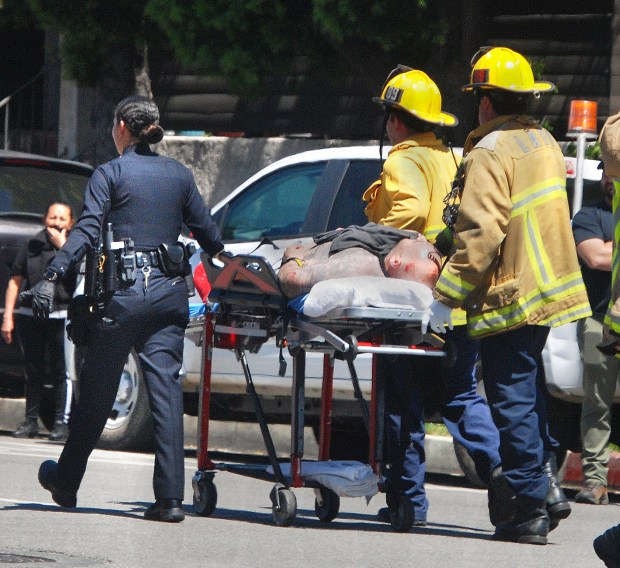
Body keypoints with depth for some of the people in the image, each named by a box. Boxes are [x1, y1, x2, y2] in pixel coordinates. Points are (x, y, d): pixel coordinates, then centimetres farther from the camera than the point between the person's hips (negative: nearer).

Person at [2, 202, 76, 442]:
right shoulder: (32, 246, 11)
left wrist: (62, 246, -12)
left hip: (61, 316, -3)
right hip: (29, 315, 3)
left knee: (61, 372, -6)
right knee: (33, 371, 8)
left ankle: (62, 422, -3)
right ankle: (31, 421, 15)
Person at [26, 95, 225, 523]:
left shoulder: (111, 173, -1)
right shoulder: (180, 175, 12)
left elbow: (87, 231, -12)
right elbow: (207, 232, 17)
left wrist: (52, 278, -17)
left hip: (125, 291, -3)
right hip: (170, 291, 3)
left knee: (97, 391, 8)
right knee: (167, 390, -2)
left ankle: (66, 483, 24)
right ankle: (170, 497, -10)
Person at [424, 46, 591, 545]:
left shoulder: (491, 153, -16)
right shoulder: (544, 142, 11)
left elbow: (481, 235, -24)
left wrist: (447, 298, -21)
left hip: (509, 298, -9)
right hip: (550, 290, 9)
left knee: (513, 401, -3)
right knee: (528, 393, 21)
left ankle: (532, 508, -3)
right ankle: (547, 484, 19)